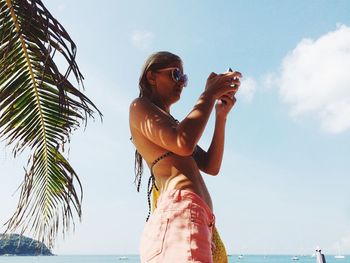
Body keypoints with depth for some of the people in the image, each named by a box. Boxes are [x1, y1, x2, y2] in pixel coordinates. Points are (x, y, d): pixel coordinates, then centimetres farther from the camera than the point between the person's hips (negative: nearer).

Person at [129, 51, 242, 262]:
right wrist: (210, 94, -1)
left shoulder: (173, 124, 31)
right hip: (180, 209, -9)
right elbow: (184, 144, -13)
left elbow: (211, 167, 19)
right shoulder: (140, 107, 7)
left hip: (202, 220, 9)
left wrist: (221, 116, 10)